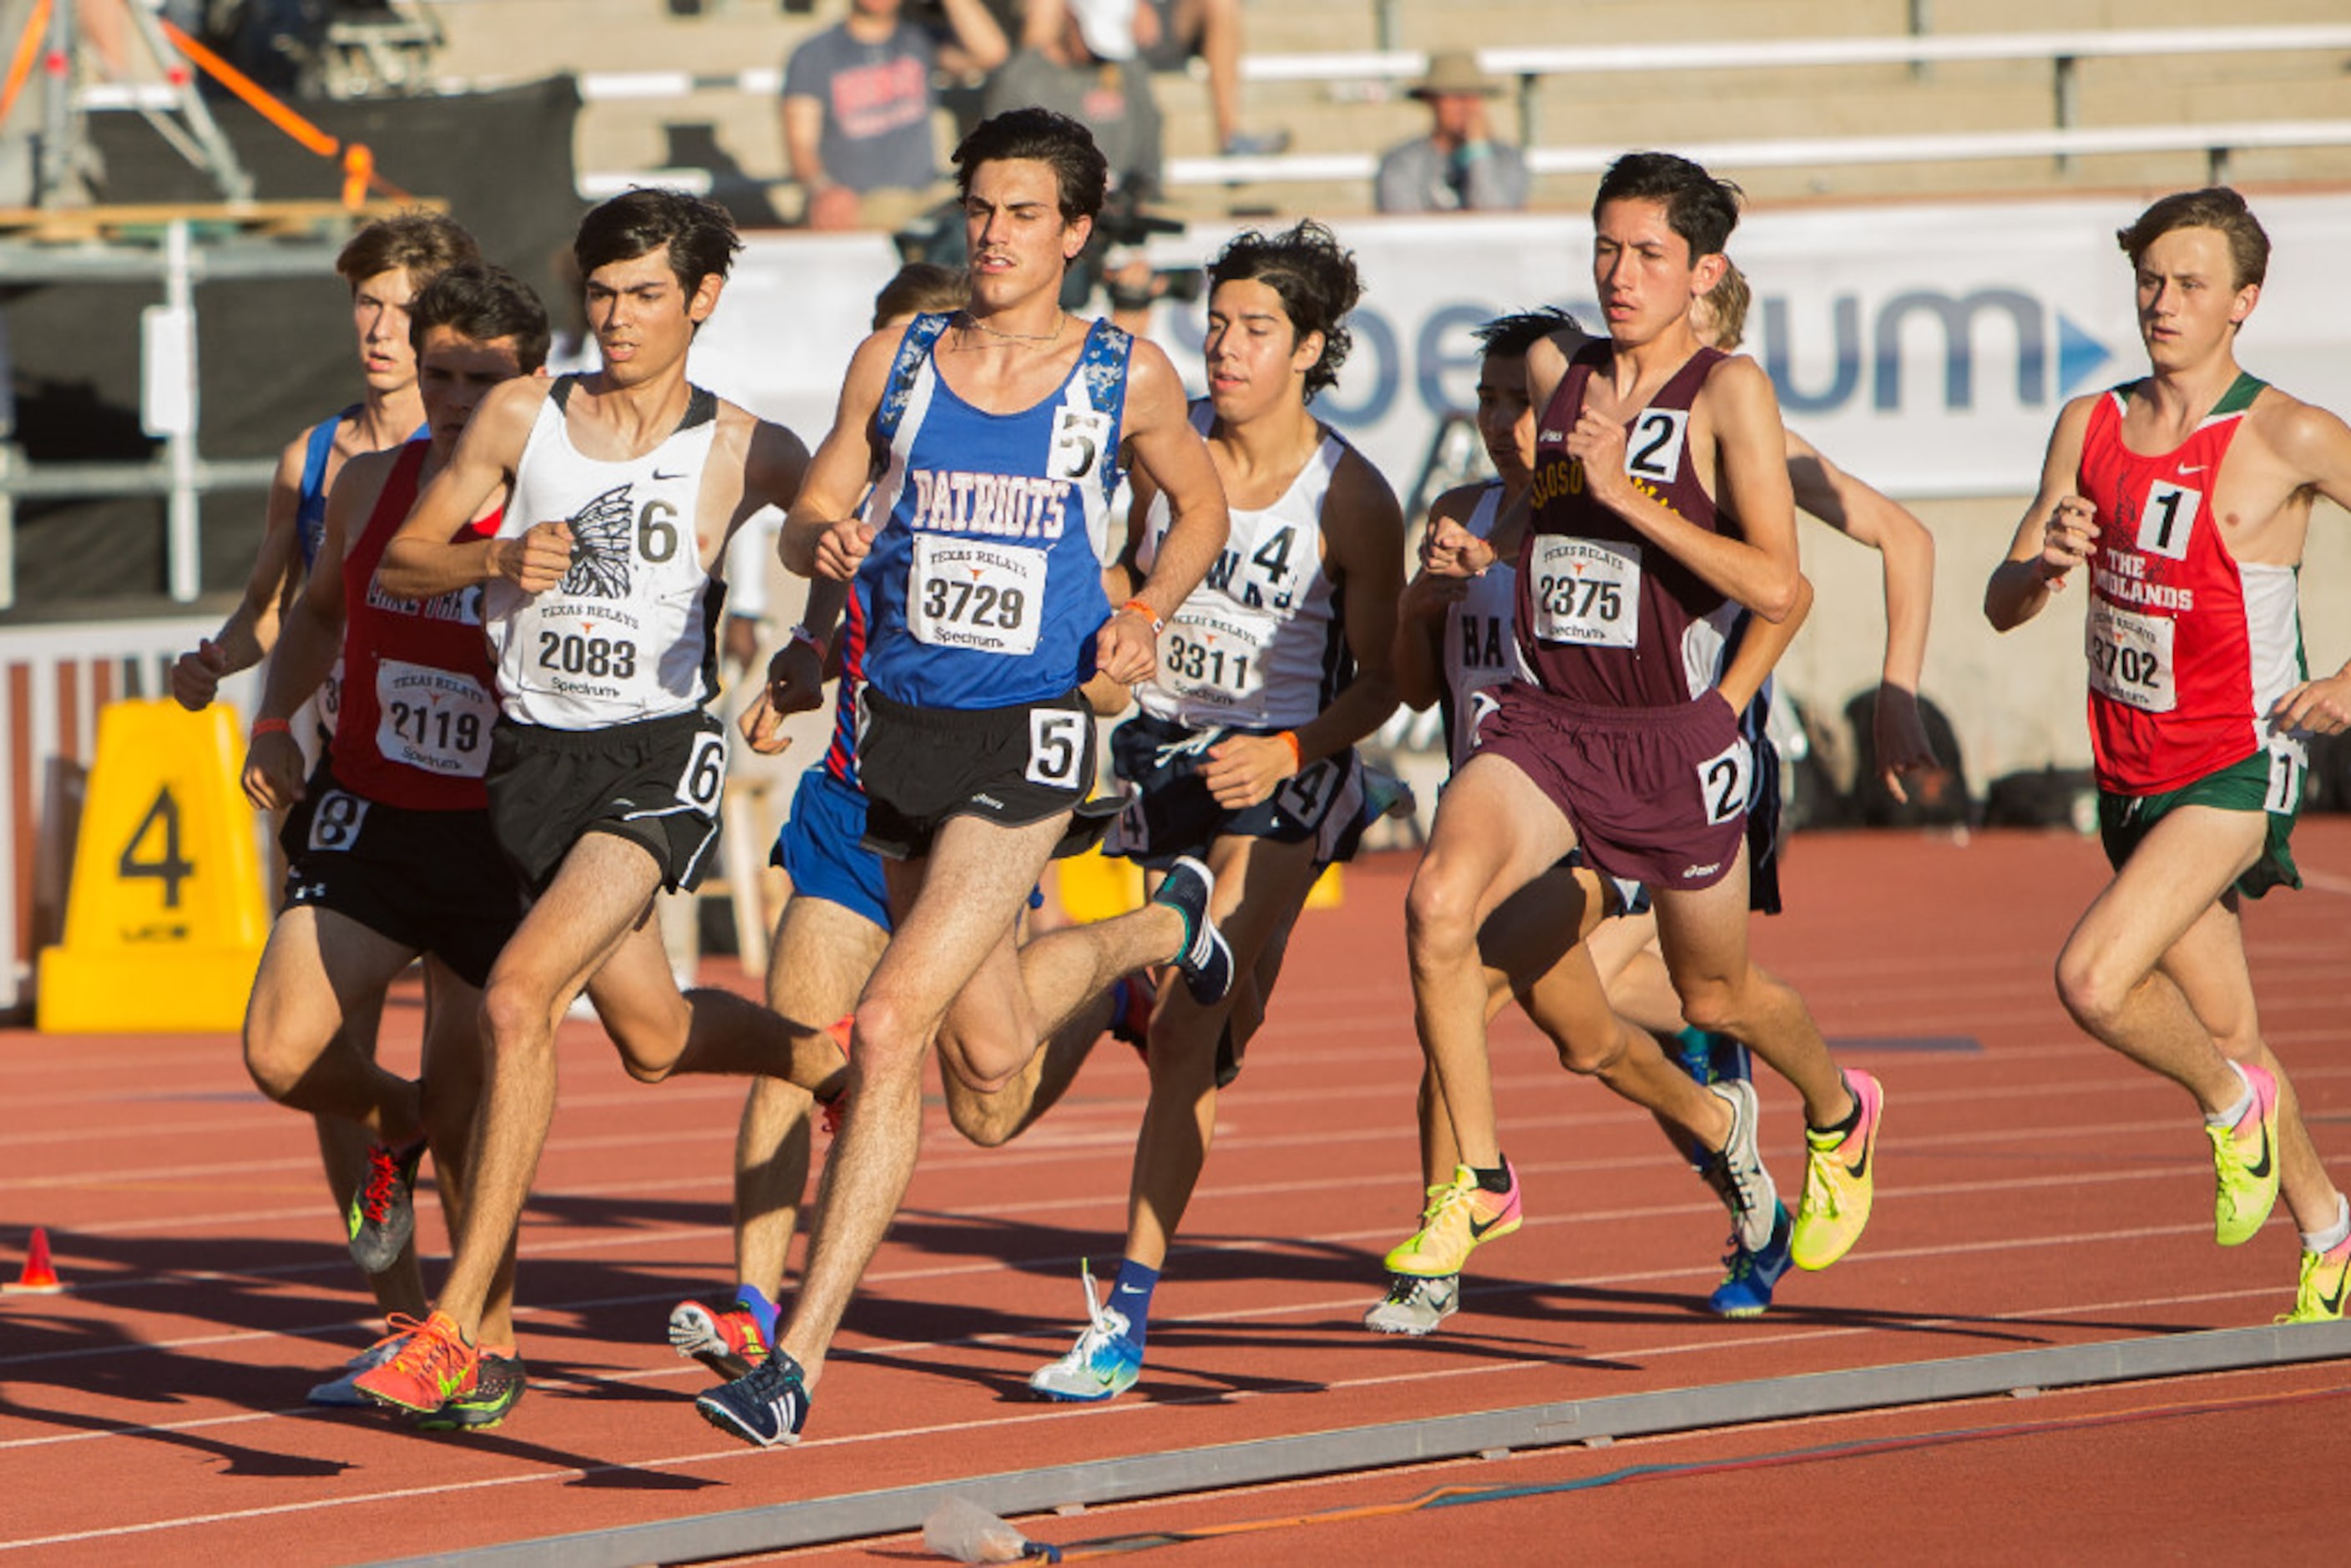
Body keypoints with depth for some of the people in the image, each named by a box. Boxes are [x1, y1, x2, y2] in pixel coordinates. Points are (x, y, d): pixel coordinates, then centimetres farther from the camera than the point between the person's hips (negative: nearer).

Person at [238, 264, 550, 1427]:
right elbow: (320, 608, 22)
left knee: (470, 1111, -1)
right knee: (282, 1054, -15)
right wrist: (276, 720, 7)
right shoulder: (370, 485, 2)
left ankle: (492, 1342, 22)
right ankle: (394, 1124, 20)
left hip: (496, 838, -3)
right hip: (366, 817, 3)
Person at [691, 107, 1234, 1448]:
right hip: (898, 724, 5)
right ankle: (1160, 925, 54)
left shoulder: (1127, 377, -1)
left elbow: (1202, 504, 15)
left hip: (1029, 738, -5)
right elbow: (810, 516, 11)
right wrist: (825, 539, -14)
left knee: (893, 1028, -18)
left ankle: (803, 1355, -7)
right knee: (994, 1051, 19)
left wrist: (1145, 616, -3)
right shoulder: (895, 362, 5)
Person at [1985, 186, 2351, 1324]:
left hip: (2238, 768, -6)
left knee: (2095, 982, -24)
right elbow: (2002, 606, 4)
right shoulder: (2089, 428, 4)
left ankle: (2235, 1104, 4)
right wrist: (2045, 565, -19)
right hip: (2131, 774, 6)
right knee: (2226, 1030, 13)